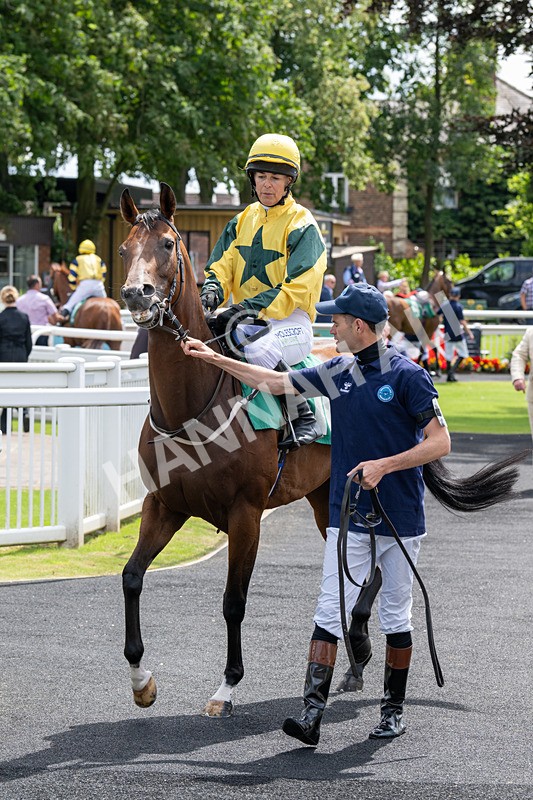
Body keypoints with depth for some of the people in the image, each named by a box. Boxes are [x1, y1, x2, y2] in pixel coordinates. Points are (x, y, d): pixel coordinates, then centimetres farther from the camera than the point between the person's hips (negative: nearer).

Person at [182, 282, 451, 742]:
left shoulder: (406, 375, -11)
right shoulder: (337, 373, 6)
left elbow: (440, 442, -13)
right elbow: (275, 382, 17)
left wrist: (384, 466, -21)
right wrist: (215, 358, 18)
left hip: (400, 519, -4)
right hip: (348, 517, 5)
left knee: (396, 617, 8)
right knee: (330, 612, -5)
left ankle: (394, 709, 22)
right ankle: (313, 712, -11)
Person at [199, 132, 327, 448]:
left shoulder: (301, 225, -6)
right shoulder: (242, 221, 15)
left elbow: (297, 288, -16)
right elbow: (221, 266, 12)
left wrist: (250, 308, -27)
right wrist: (212, 291, -13)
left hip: (291, 320, -7)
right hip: (246, 320, 7)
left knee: (259, 351, -37)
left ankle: (305, 418, -20)